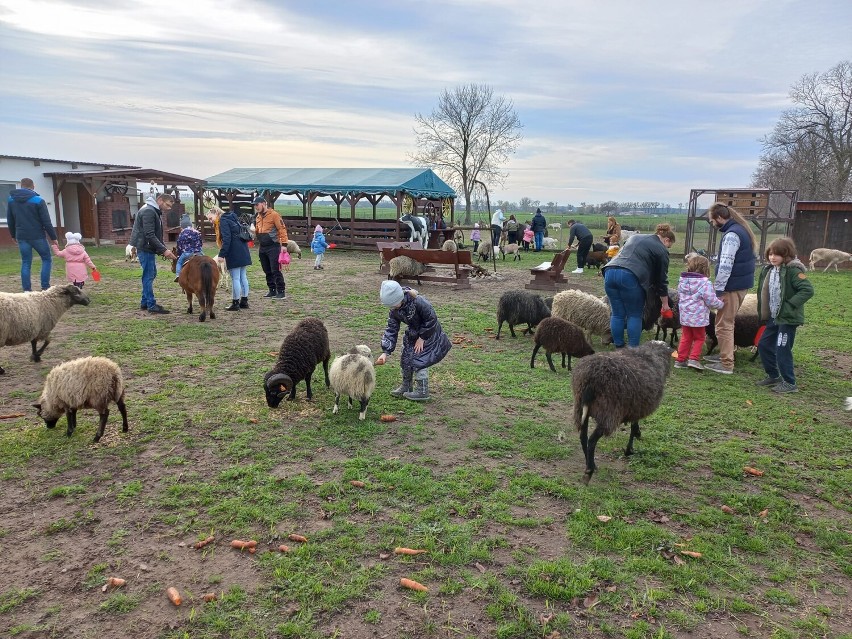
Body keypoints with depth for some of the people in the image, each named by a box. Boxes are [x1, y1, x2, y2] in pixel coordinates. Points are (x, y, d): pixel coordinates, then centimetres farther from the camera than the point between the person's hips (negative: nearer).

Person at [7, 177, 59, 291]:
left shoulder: (11, 199, 6)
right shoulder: (38, 200, -10)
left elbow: (10, 220, 13)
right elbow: (46, 222, -10)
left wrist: (13, 235, 25)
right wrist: (53, 238, -4)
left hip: (22, 237, 4)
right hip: (37, 236, -4)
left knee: (25, 263, 9)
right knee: (47, 259, 10)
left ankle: (26, 290, 7)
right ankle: (45, 288, 2)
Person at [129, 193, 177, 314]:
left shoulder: (155, 212, 16)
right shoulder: (148, 211, -17)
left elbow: (156, 234, 20)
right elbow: (150, 235, -23)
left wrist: (164, 250, 8)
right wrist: (164, 250, -23)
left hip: (148, 248, 10)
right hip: (144, 248, -10)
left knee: (151, 274, 14)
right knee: (149, 275, -7)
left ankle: (145, 302, 21)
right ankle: (151, 305, -4)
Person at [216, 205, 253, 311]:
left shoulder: (223, 221, -7)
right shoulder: (233, 218, 19)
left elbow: (227, 239, -18)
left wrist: (221, 255, -19)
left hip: (234, 254, -9)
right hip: (243, 252, 9)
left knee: (235, 278, -4)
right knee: (243, 277, 13)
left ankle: (235, 303, 1)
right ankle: (244, 301, 19)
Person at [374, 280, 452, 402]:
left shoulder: (418, 301, -34)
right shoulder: (394, 311, -13)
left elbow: (431, 320, -25)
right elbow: (391, 330, -10)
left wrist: (422, 338, -20)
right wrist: (385, 352, -18)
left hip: (429, 334, -7)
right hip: (413, 334, 7)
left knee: (419, 360, -10)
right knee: (406, 360, 9)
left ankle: (422, 391, 4)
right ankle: (406, 387, 29)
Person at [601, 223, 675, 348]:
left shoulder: (636, 237, 29)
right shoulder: (661, 250, 10)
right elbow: (662, 279, 12)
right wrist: (665, 304, 20)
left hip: (610, 271, 6)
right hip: (629, 276, -6)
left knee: (617, 314, 13)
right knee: (634, 315, 7)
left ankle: (618, 346, 18)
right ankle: (633, 349, 8)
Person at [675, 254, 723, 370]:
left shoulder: (682, 281, 4)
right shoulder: (705, 283, -17)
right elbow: (711, 301, -15)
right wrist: (721, 304, 3)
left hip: (684, 316, 6)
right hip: (698, 317, -6)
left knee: (686, 338, 15)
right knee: (699, 338, 10)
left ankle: (681, 359, 16)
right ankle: (693, 359, 2)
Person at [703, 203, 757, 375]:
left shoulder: (731, 235, -17)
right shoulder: (741, 229, 15)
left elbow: (726, 265, -23)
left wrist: (718, 288, -20)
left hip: (733, 286, -10)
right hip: (742, 283, 10)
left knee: (724, 324, -4)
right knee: (726, 322, 19)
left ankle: (726, 364, -1)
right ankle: (724, 354, 29)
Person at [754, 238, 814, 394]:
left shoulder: (793, 270, -16)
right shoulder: (768, 270, 7)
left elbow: (808, 290, -23)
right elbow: (764, 292, 18)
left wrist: (790, 305, -24)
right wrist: (763, 314, 10)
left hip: (788, 319, -8)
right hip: (773, 317, 8)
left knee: (782, 350, -5)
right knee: (764, 345, 13)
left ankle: (789, 383, 9)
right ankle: (773, 376, 30)